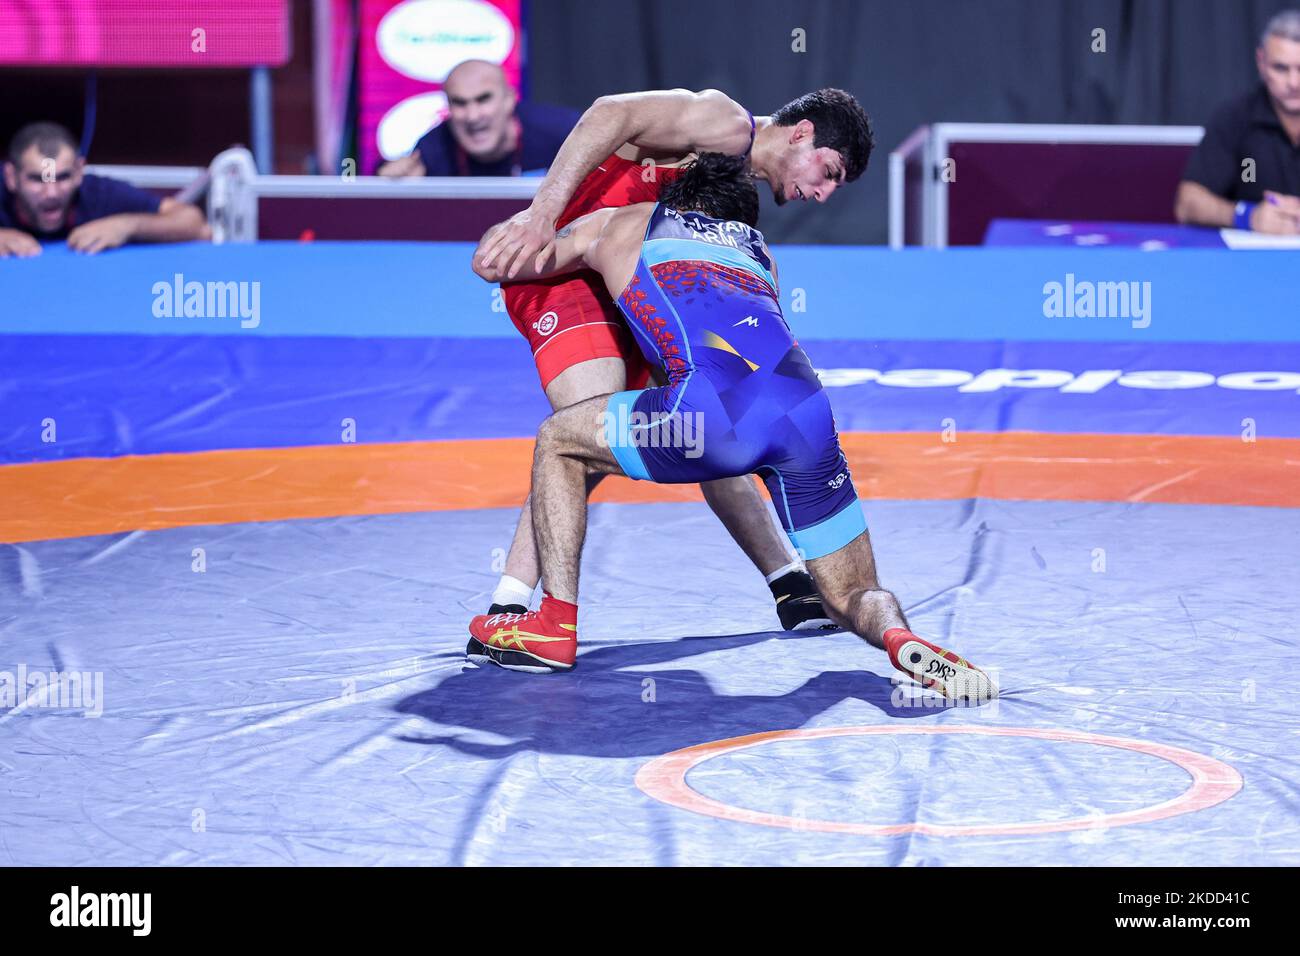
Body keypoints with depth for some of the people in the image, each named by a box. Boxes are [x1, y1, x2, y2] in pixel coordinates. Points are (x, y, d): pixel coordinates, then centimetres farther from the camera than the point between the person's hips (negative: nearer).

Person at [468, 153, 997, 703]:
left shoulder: (622, 224, 31)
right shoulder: (760, 253, 40)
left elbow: (490, 261, 42)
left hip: (718, 409, -3)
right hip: (809, 412, 3)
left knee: (557, 441, 23)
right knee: (854, 598, 18)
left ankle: (556, 625, 16)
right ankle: (899, 636, -16)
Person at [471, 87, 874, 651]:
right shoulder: (726, 121, -10)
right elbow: (611, 115, -24)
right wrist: (542, 213, -33)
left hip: (629, 289, 10)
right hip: (556, 264, -10)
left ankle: (793, 588, 25)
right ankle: (506, 614, -27)